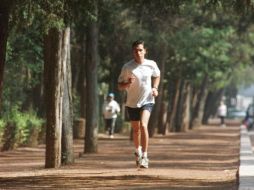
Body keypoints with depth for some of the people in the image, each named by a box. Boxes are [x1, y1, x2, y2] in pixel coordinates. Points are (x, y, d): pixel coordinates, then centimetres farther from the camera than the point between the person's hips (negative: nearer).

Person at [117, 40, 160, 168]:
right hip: (132, 102, 1)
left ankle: (144, 156, -18)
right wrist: (127, 84, -26)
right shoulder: (127, 67, -10)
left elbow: (157, 76, 17)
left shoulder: (151, 65, -5)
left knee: (143, 125, -23)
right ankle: (137, 151, 43)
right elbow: (120, 86, -5)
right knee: (136, 129, 14)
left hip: (147, 101, -1)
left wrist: (155, 88, 0)